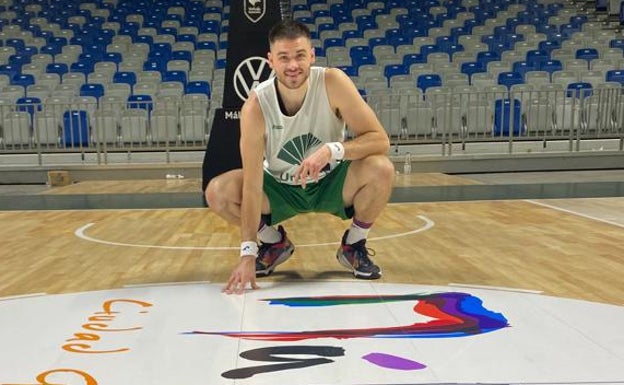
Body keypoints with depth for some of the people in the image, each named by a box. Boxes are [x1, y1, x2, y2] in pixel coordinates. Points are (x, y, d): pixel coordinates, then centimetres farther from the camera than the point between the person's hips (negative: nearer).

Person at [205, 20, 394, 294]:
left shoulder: (332, 83, -23)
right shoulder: (256, 105, -24)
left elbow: (380, 140, -23)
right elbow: (252, 184, -26)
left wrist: (332, 150, -42)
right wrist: (248, 252, -32)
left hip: (331, 183, 0)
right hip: (281, 188, 1)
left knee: (380, 170, -29)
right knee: (217, 192, -21)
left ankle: (353, 246, 0)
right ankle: (276, 244, 8)